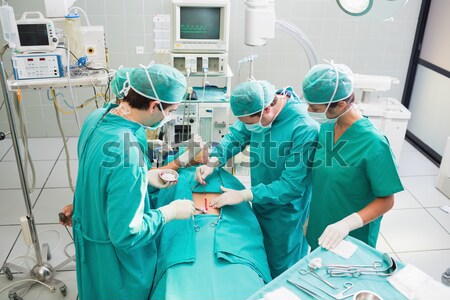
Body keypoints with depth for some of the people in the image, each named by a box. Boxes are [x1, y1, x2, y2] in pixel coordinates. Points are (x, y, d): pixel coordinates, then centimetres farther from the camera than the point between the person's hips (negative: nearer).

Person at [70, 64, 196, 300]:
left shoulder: (98, 116, -12)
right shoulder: (127, 155, -39)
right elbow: (126, 235, -31)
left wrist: (146, 177, 2)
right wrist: (170, 212, -19)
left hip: (90, 227, 8)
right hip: (115, 256, -8)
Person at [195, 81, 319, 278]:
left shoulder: (304, 129, -30)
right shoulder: (257, 110, -11)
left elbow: (292, 186, -27)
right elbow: (235, 135, 4)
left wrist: (244, 195, -26)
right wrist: (213, 162, -13)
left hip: (285, 215, -6)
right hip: (260, 204, 6)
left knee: (280, 270, 16)